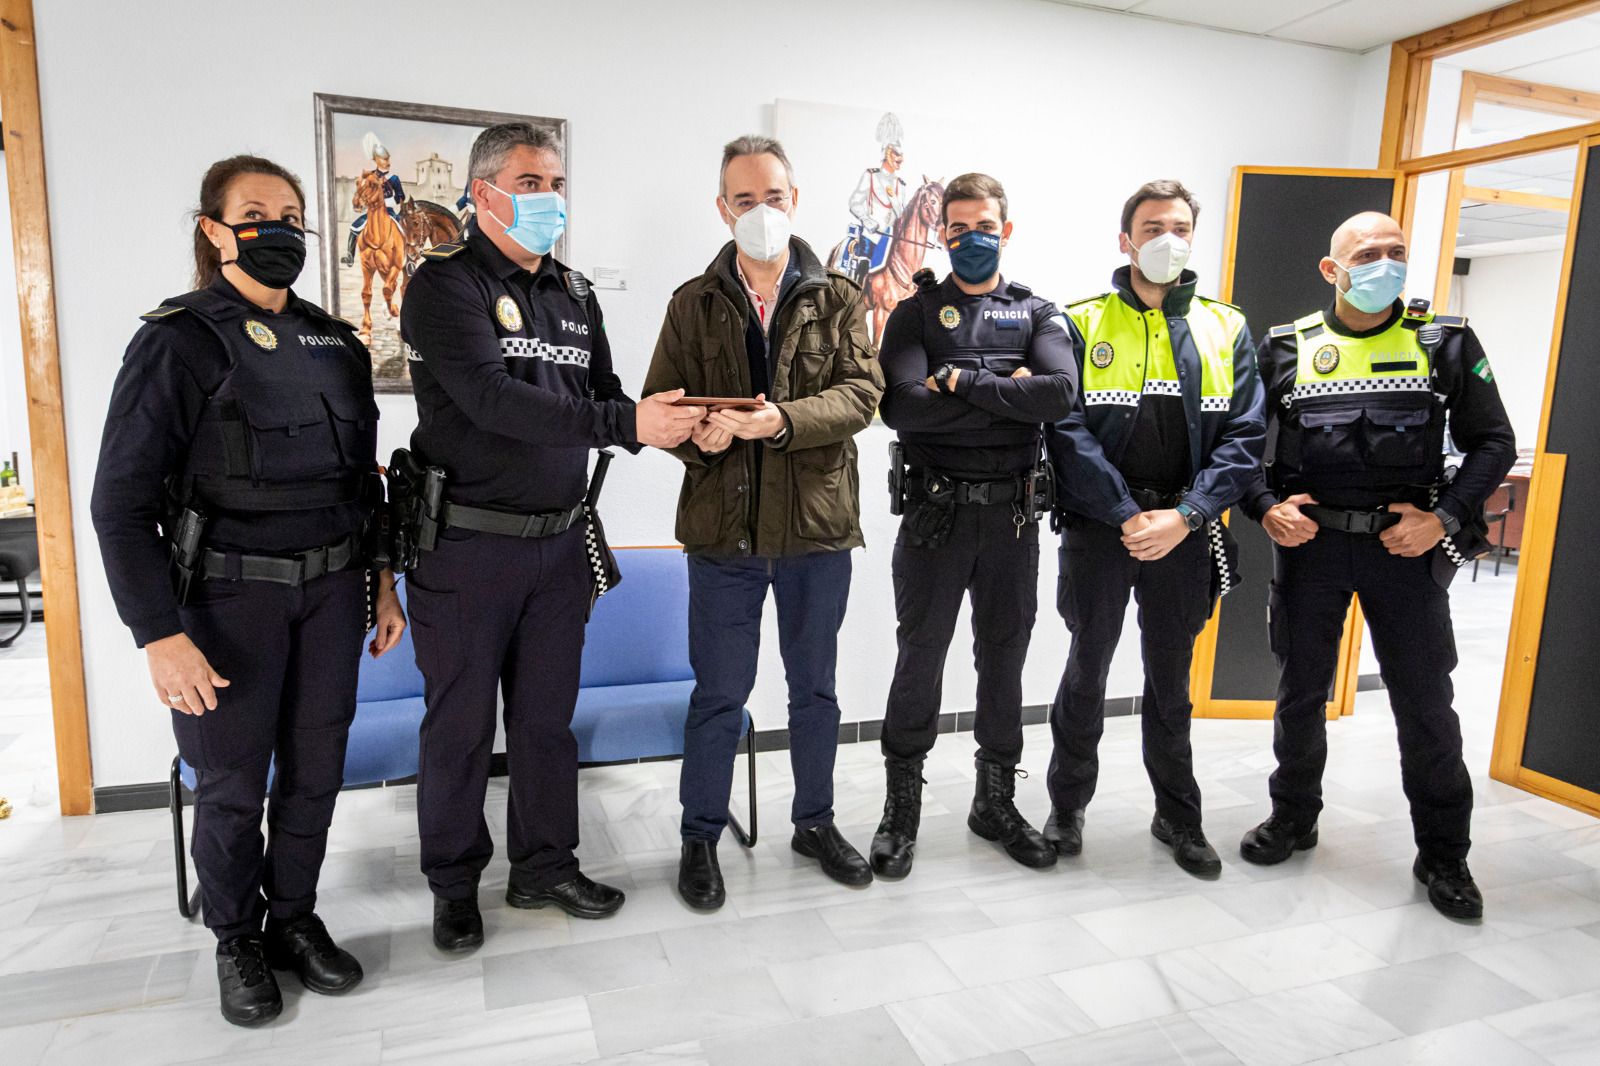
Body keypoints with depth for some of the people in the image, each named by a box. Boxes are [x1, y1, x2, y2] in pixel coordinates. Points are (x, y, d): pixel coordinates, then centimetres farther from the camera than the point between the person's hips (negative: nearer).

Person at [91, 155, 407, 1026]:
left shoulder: (335, 342, 8)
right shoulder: (179, 340, -7)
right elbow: (122, 502, -11)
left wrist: (383, 584, 12)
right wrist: (160, 635, -17)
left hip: (330, 589, 4)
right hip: (231, 594, -4)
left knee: (316, 767, 11)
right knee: (233, 782, 7)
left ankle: (294, 918, 31)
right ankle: (236, 940, 30)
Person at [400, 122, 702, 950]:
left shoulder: (574, 296, 13)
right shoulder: (447, 284, -9)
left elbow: (603, 400, 13)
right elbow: (491, 398, -23)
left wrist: (676, 427, -9)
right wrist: (627, 422, -29)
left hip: (558, 541, 6)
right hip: (467, 545, -5)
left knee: (547, 716, 15)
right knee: (460, 726, 7)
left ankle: (545, 865, 31)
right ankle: (454, 884, 27)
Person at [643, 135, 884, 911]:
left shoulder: (838, 299, 5)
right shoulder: (694, 304, 6)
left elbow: (862, 392, -8)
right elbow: (660, 402, 2)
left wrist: (784, 419, -24)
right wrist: (699, 434, -21)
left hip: (818, 527, 1)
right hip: (724, 529, -1)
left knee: (815, 687, 15)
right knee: (719, 693, 7)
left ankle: (815, 822, 34)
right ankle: (701, 838, 26)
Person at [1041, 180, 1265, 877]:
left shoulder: (1226, 329, 8)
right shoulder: (1083, 323, 1)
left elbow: (1244, 437, 0)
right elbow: (1070, 431, -8)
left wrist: (1184, 516, -13)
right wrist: (1127, 515, -16)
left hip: (1184, 531, 2)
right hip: (1099, 528, -2)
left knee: (1171, 676, 14)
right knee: (1087, 669, 8)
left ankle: (1178, 815, 30)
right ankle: (1067, 806, 26)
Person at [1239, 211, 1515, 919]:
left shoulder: (1446, 343, 3)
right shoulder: (1285, 348, 4)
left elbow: (1493, 441, 5)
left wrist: (1446, 517, -8)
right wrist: (1265, 507, -9)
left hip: (1405, 546, 0)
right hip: (1308, 542, 1)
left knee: (1426, 702, 5)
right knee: (1301, 691, 10)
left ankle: (1443, 854, 23)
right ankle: (1293, 818, 31)